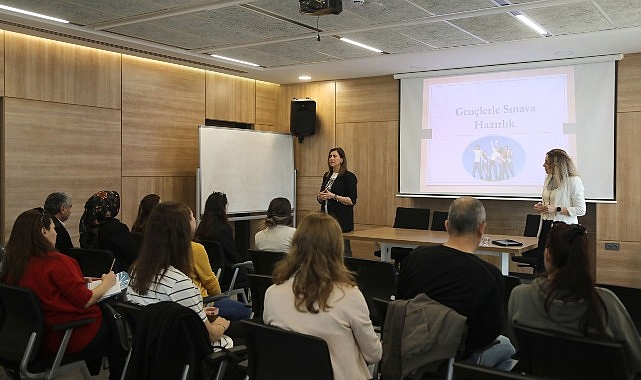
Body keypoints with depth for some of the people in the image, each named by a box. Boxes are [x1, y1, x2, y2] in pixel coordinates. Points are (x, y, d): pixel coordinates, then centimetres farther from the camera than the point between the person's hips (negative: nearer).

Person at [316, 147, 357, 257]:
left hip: (341, 220, -7)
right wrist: (320, 196, -2)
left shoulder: (349, 177, -7)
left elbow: (352, 201, -12)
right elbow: (320, 199, 21)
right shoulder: (327, 176, 14)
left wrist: (333, 196, -20)